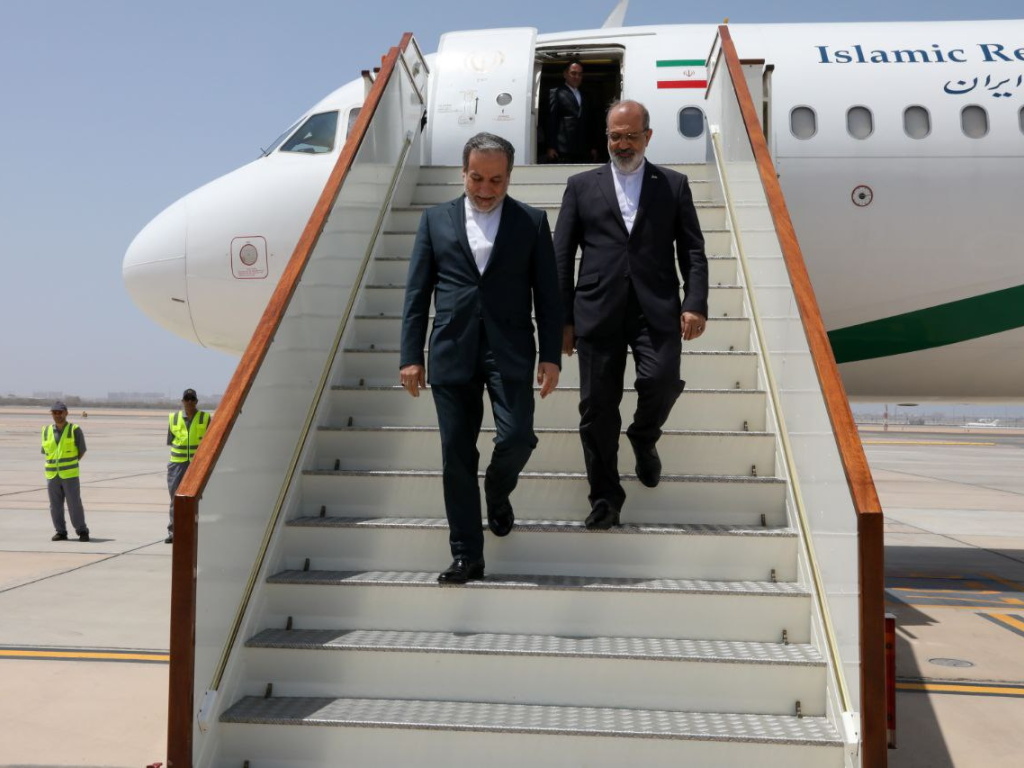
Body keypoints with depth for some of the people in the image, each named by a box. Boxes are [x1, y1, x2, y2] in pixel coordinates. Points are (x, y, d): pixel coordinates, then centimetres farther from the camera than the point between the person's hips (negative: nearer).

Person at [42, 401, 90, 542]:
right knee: (55, 505, 6)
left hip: (70, 475, -3)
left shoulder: (75, 430, -4)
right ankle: (61, 532, 16)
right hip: (52, 475, 3)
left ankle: (82, 531, 8)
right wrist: (57, 465, 9)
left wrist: (70, 465, 9)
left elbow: (82, 450, 4)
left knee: (74, 504, -3)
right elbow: (45, 451, 16)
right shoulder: (46, 430, 6)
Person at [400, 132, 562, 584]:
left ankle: (497, 492, 24)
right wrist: (411, 356, 0)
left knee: (516, 438, -12)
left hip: (510, 351, -1)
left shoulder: (532, 222, 6)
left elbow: (547, 293, 5)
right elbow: (417, 293, 6)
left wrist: (551, 355, -2)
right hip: (452, 353, 1)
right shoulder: (436, 220, 8)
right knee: (457, 456, 2)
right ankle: (466, 556, 13)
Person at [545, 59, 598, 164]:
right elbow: (551, 121, -4)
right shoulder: (556, 92, 4)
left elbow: (588, 123, 21)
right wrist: (551, 147, -11)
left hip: (584, 151, 5)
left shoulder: (584, 96, 23)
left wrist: (592, 147, 14)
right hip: (563, 150, -5)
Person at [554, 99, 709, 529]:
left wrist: (696, 304, -6)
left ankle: (644, 436, 17)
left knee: (662, 381, -19)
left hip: (657, 310, 0)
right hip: (598, 311, 1)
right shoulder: (581, 186, 12)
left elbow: (693, 250, 8)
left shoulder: (673, 185, 12)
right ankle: (605, 498, 17)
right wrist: (562, 318, 3)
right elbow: (561, 256, 9)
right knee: (597, 409, 1)